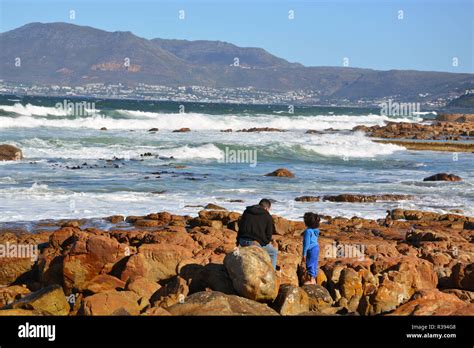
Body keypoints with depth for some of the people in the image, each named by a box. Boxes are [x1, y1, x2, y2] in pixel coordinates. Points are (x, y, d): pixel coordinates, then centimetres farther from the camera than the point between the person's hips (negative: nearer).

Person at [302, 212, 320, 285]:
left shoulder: (308, 231, -19)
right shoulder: (315, 230, 9)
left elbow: (306, 243, -18)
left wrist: (304, 254, -14)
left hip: (311, 250, -9)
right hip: (316, 248, 9)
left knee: (310, 264, -2)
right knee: (314, 264, 14)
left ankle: (311, 280, 1)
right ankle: (313, 279, 22)